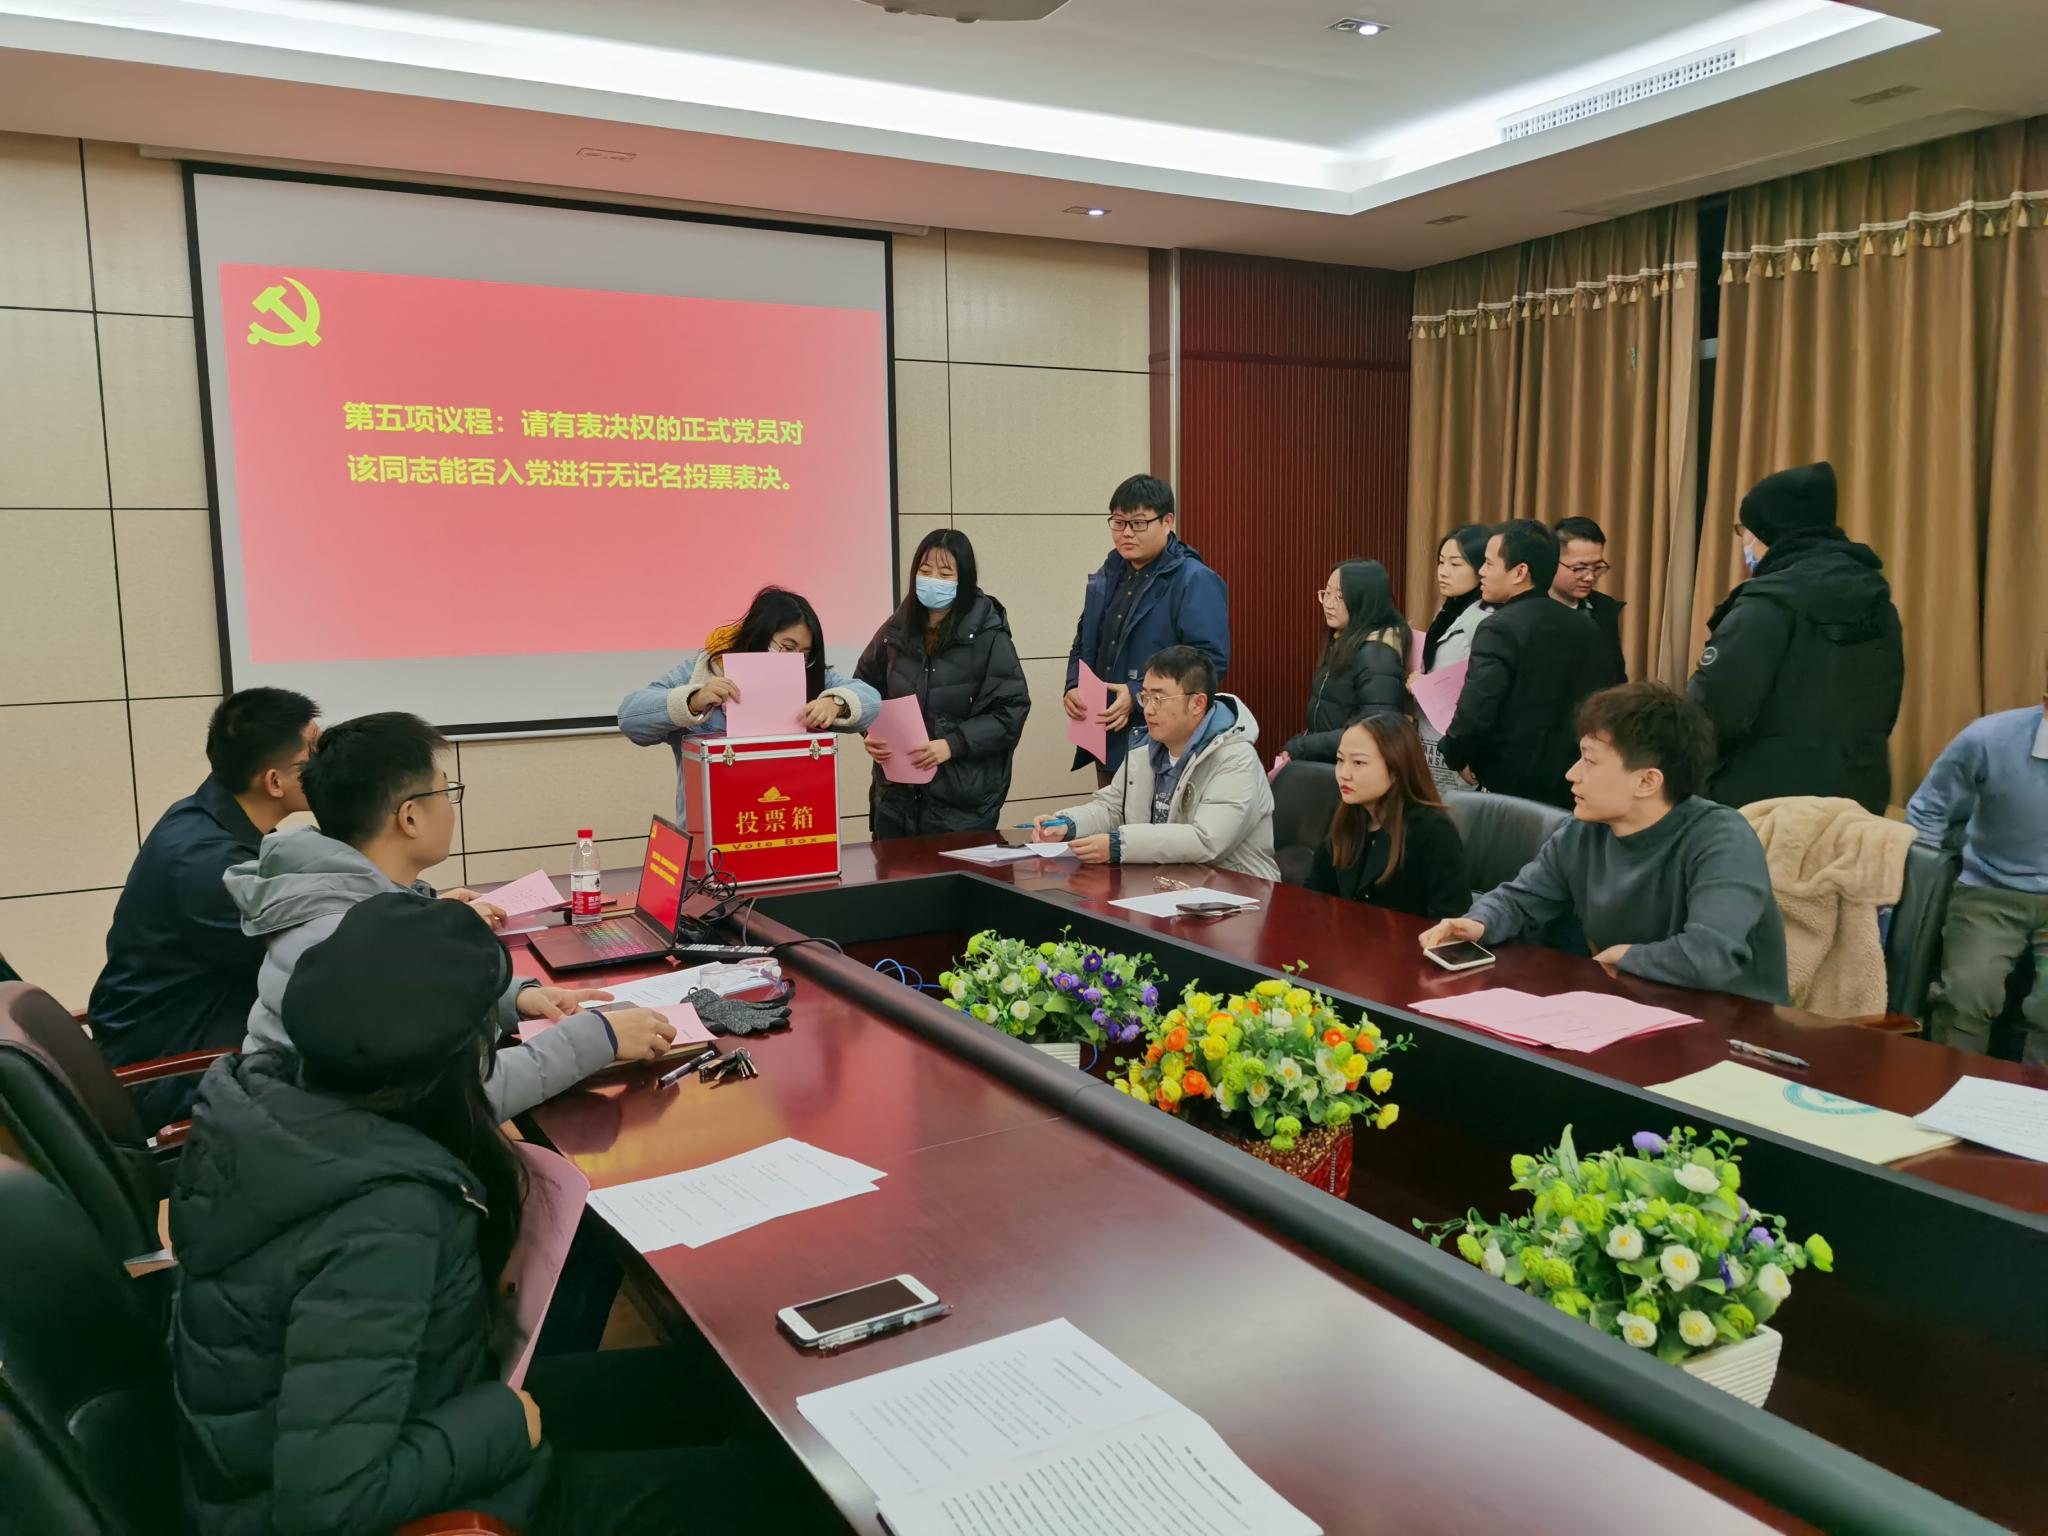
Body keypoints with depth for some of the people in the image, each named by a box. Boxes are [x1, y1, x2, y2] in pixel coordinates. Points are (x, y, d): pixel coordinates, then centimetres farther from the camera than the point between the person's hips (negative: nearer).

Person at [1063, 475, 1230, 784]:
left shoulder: (1194, 581, -11)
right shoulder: (1107, 577, 13)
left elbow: (1212, 660, -19)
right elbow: (1083, 644, 23)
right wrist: (1073, 688, 3)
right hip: (1107, 741, 7)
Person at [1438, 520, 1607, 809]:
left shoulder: (1500, 628, -16)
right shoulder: (1584, 628, 6)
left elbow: (1474, 713, -23)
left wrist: (1457, 757, -6)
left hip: (1507, 785, -7)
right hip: (1569, 784, 7)